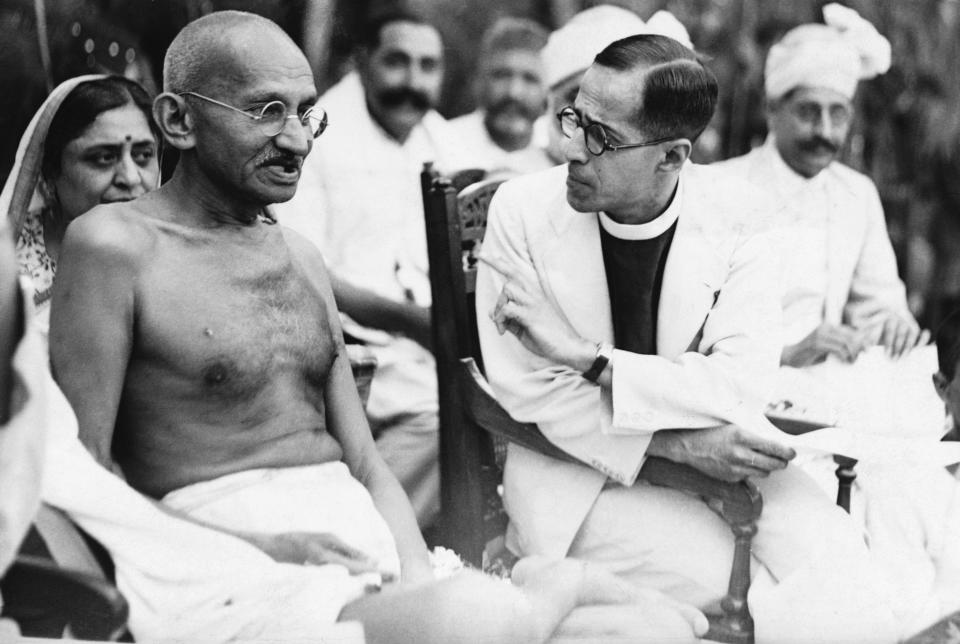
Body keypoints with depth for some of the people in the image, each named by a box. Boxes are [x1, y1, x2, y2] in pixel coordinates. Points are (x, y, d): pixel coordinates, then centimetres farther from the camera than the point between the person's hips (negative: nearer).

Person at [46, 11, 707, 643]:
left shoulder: (302, 257, 19)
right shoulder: (114, 246, -2)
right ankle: (547, 586, -5)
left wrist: (419, 579, -3)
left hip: (373, 564, 6)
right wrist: (249, 546, -15)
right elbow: (78, 476, -6)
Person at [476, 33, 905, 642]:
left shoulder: (735, 215, -7)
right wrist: (679, 442, -22)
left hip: (718, 454, 2)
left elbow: (744, 382, -15)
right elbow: (531, 392, -12)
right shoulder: (523, 211, -10)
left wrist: (586, 357, -24)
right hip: (582, 465, -2)